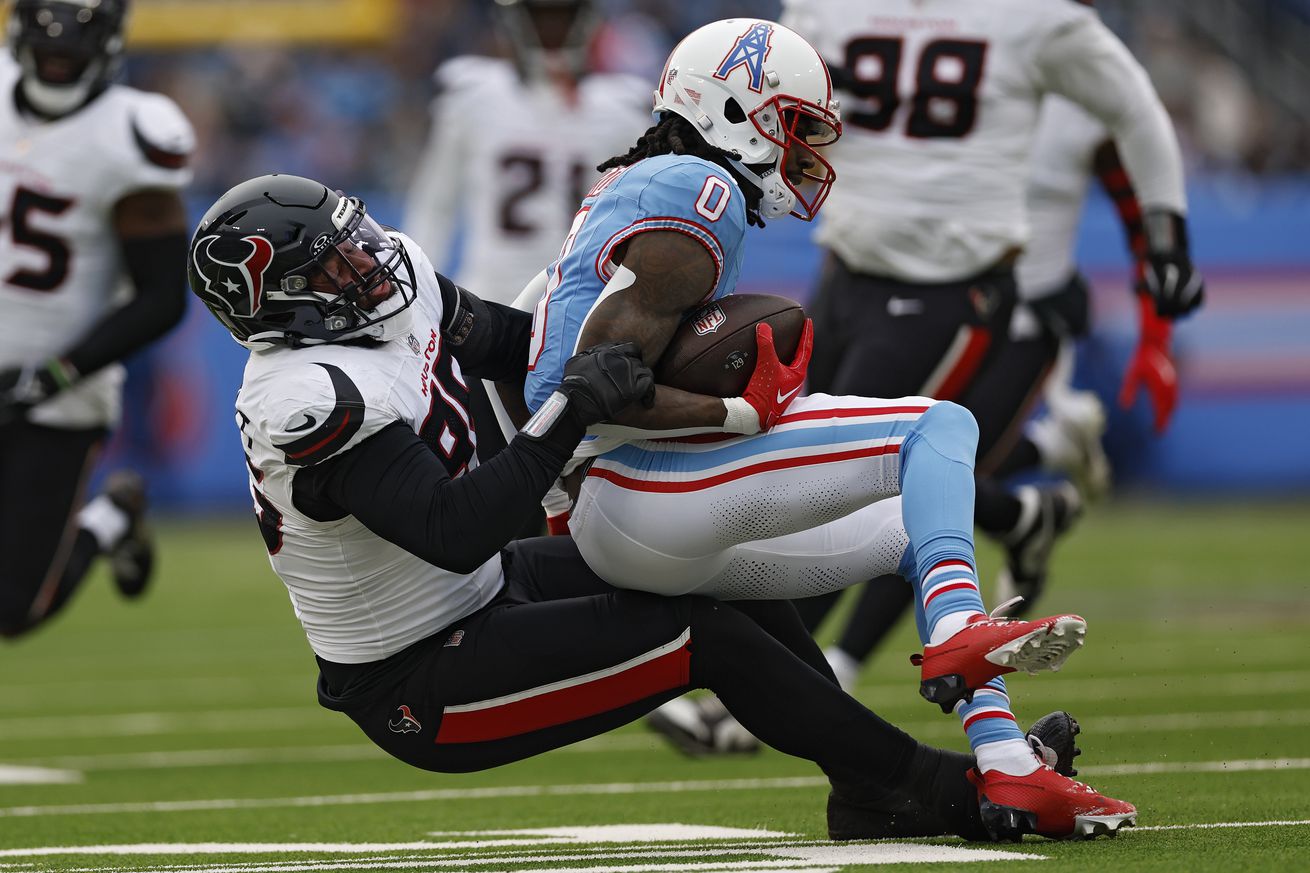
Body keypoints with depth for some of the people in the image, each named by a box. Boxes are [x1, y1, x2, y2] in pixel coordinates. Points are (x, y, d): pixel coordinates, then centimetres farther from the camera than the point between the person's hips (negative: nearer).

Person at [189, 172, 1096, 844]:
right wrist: (568, 415, -36)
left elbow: (510, 343, 15)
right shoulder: (313, 398, -31)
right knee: (706, 637, -14)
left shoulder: (398, 278, -2)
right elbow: (455, 532, -37)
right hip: (422, 688, -10)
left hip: (477, 590, 10)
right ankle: (944, 789, -3)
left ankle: (875, 792, 12)